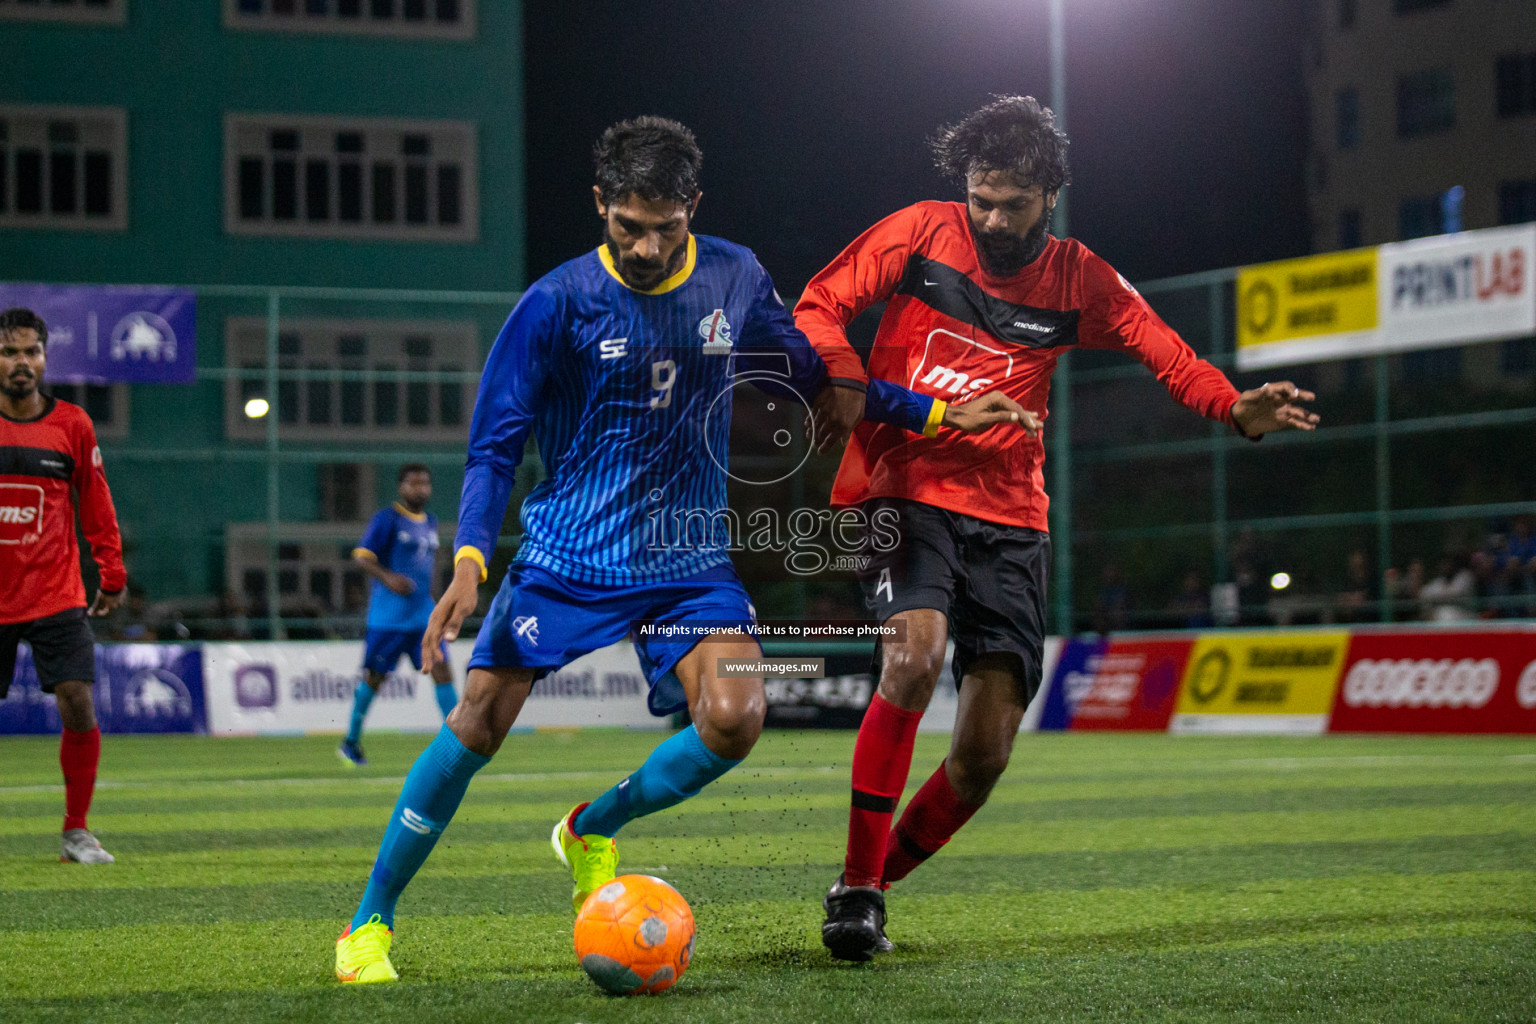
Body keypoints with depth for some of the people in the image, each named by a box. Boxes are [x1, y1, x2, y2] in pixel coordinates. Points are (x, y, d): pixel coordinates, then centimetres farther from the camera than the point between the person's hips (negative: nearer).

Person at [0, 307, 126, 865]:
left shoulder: (71, 424, 1)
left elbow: (95, 503, 9)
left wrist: (112, 574, 7)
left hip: (57, 597, 0)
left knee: (78, 705, -10)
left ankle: (76, 831, 2)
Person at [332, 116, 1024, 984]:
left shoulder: (735, 280, 1)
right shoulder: (558, 303, -10)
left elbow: (813, 383, 17)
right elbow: (496, 446, -7)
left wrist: (936, 415, 13)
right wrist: (470, 562, -21)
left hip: (690, 560, 3)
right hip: (567, 553, -3)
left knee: (735, 719, -18)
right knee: (480, 721, -13)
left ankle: (594, 831, 11)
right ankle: (372, 920, 4)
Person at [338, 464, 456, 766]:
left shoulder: (430, 522, 14)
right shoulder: (387, 519, -7)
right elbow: (361, 556, -12)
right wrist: (387, 577, -27)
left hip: (423, 614, 5)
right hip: (388, 615, -5)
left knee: (441, 668, -8)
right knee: (374, 676, 2)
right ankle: (351, 742, 17)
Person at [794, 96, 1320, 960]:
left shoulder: (1077, 280, 6)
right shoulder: (921, 234, 1)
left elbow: (1170, 357, 1)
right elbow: (818, 310, 2)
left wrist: (1240, 410, -20)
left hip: (1007, 517, 3)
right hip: (904, 492, -3)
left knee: (986, 752, -6)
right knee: (917, 649, -30)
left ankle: (878, 883, 18)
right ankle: (857, 884, -19)